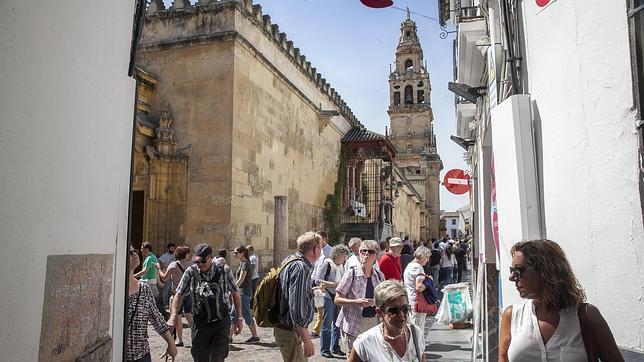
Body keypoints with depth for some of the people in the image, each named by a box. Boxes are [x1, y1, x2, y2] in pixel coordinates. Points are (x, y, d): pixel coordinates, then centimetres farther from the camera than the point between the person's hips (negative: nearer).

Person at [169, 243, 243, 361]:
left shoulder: (223, 271, -6)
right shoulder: (191, 272, -5)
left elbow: (235, 293, 3)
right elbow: (179, 294, -1)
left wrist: (239, 318, 4)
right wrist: (173, 317, -16)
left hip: (221, 323, -1)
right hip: (200, 324, 1)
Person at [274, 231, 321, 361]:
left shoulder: (290, 260, 8)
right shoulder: (300, 268, -23)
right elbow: (296, 308, -27)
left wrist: (310, 291, 28)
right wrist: (306, 340, -24)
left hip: (287, 327, 10)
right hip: (290, 331, -10)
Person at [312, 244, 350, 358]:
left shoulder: (342, 266, 11)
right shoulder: (327, 263, -8)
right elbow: (317, 280, -12)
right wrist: (333, 284, -17)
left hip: (339, 297, 7)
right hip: (329, 297, -7)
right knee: (327, 325, 1)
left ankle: (335, 348, 26)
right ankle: (324, 350, 11)